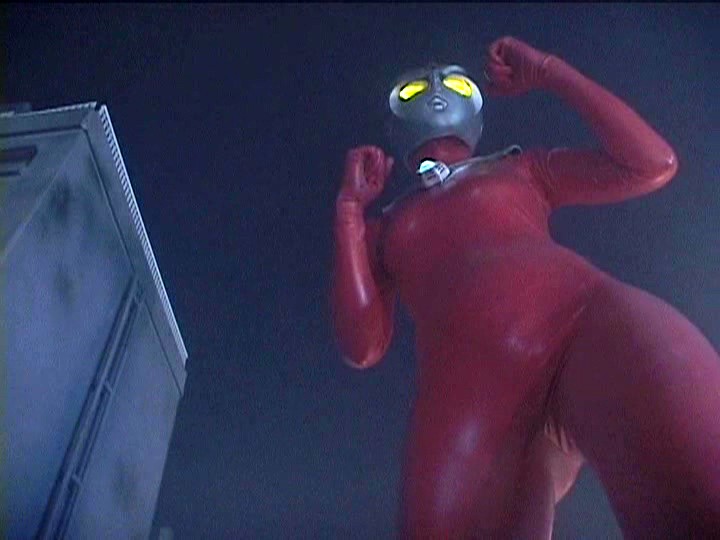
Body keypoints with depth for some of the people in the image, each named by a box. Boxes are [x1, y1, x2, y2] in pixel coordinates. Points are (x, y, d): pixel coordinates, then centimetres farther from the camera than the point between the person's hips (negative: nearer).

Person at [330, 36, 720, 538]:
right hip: (469, 395, 2)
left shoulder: (520, 170, 30)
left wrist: (549, 71, 22)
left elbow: (652, 163, 19)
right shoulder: (384, 231, 30)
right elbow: (363, 346, 15)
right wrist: (350, 206, 17)